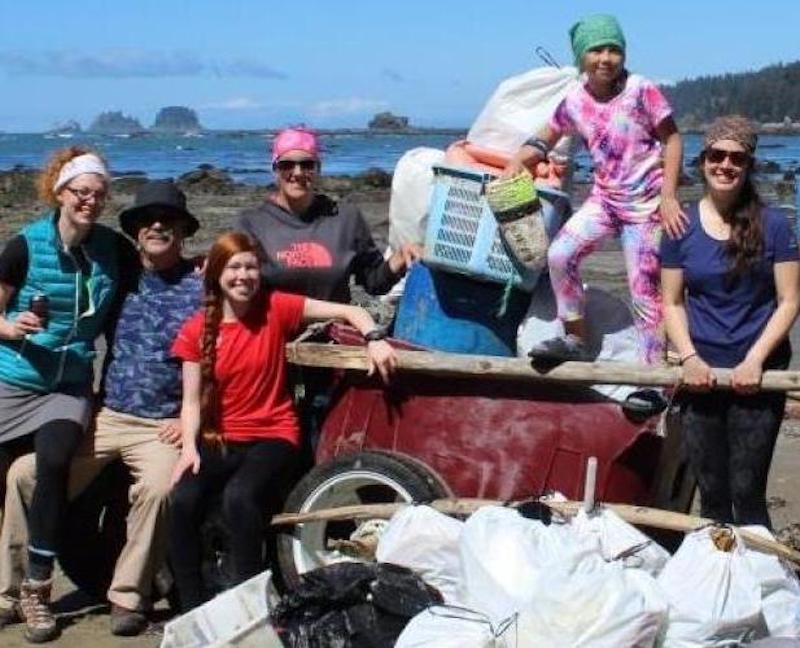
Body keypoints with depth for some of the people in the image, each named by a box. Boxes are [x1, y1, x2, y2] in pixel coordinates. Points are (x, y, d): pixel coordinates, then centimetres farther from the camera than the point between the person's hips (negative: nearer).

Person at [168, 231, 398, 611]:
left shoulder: (276, 308, -3)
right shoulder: (196, 331, 2)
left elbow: (348, 311, -2)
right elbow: (192, 400, 2)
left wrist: (374, 339, -21)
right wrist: (189, 446, -14)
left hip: (273, 436, -2)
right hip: (220, 438, 2)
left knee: (239, 497, -33)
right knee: (183, 499, -27)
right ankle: (191, 608, -12)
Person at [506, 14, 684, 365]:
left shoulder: (642, 91, -12)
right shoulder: (574, 102, -1)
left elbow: (672, 140, -7)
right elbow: (546, 139, 13)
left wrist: (668, 196, -15)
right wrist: (518, 160, -7)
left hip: (646, 204, -4)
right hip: (603, 199, 4)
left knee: (644, 291, -4)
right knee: (560, 254, -14)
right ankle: (575, 340, 2)